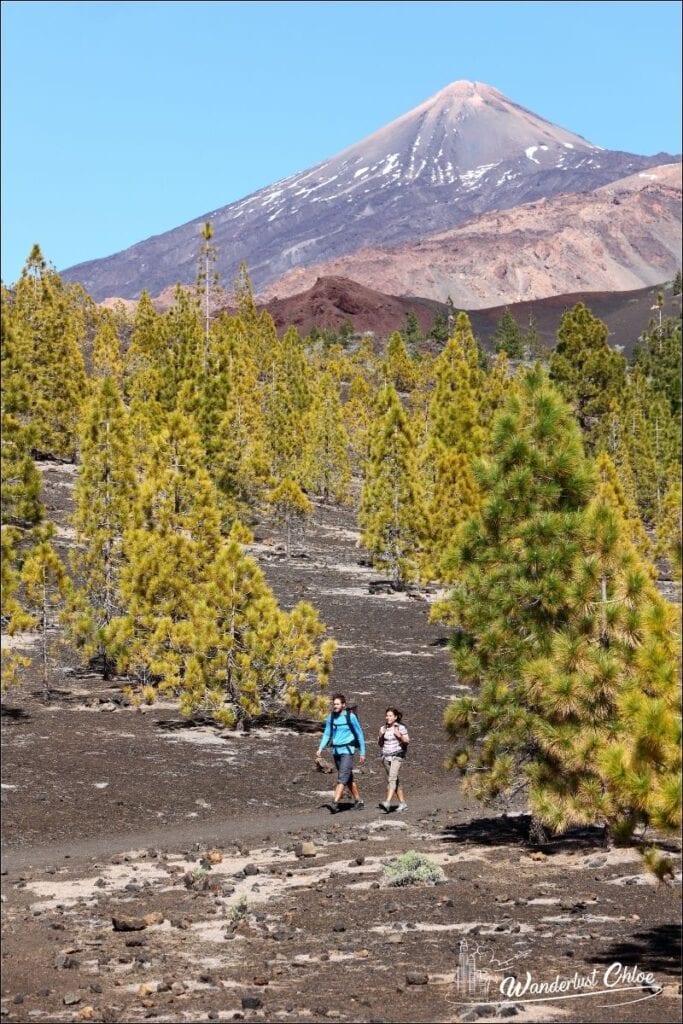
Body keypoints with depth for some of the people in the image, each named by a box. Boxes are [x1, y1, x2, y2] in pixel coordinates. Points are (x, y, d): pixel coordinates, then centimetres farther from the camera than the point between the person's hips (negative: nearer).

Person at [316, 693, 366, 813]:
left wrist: (362, 753, 0)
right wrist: (320, 749, -3)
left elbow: (359, 735, -2)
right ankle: (358, 801, 25)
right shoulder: (331, 716, 5)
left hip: (347, 750, -6)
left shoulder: (350, 717, -9)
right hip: (336, 751, 6)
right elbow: (327, 734, 10)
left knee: (342, 777, -15)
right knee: (349, 778, 14)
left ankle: (335, 803, -24)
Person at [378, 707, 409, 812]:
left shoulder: (401, 728, -2)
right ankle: (402, 804, 19)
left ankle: (387, 803, -32)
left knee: (392, 778, -20)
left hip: (397, 756, -6)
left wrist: (400, 736, -18)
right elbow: (380, 744, 14)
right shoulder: (383, 728, 10)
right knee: (394, 780, 10)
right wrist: (380, 736, -6)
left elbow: (407, 741, -1)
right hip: (386, 757, 6)